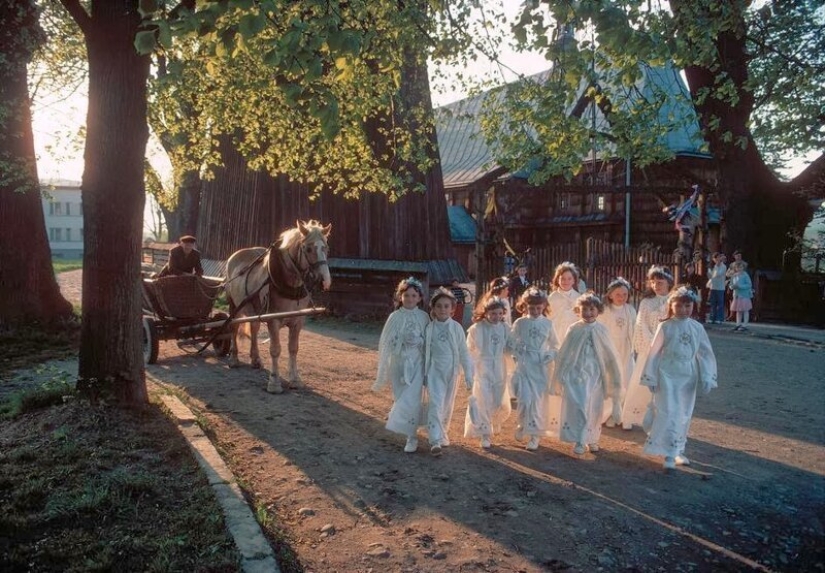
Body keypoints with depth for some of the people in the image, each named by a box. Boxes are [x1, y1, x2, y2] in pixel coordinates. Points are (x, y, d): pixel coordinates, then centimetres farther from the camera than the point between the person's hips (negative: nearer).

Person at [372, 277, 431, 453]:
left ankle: (412, 437, 5)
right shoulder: (395, 317, -3)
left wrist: (419, 341, -13)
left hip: (416, 363, -1)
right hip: (399, 362, 1)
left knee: (412, 399, -6)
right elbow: (387, 341, 0)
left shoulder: (423, 317, -2)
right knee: (401, 397, 13)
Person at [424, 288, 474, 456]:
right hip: (435, 371, -1)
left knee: (448, 406, 13)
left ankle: (443, 434, 33)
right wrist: (424, 373, 7)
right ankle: (435, 440, -14)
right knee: (435, 404, -13)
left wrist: (468, 375, -1)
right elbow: (425, 352, 4)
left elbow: (464, 352, 0)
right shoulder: (429, 328, -4)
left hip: (452, 371, 1)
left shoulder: (456, 328, -4)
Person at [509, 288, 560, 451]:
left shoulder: (547, 324, 2)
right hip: (524, 366, -1)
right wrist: (517, 353, -8)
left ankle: (535, 434, 16)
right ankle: (522, 425, 20)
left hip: (541, 367, 1)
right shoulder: (520, 323, 0)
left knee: (538, 401, 4)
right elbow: (511, 342, 7)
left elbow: (555, 345, 10)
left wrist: (550, 355, -8)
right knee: (525, 399, -9)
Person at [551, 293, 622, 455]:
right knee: (578, 406, -8)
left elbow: (609, 355, 4)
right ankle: (579, 441, 0)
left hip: (594, 374, 1)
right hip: (576, 373, -1)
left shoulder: (601, 330, -1)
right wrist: (560, 376, 5)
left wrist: (613, 377, 6)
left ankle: (592, 439, 27)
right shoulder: (574, 329, -3)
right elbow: (564, 353, 3)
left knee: (594, 408, 9)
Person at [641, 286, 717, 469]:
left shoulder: (697, 328, 1)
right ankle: (669, 454, 0)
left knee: (684, 415, 12)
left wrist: (706, 378, 1)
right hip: (667, 375, -3)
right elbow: (654, 352, -3)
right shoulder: (665, 327, -6)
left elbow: (705, 353, 6)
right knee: (668, 413, -7)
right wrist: (651, 377, -3)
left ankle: (678, 450, 27)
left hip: (688, 377, 4)